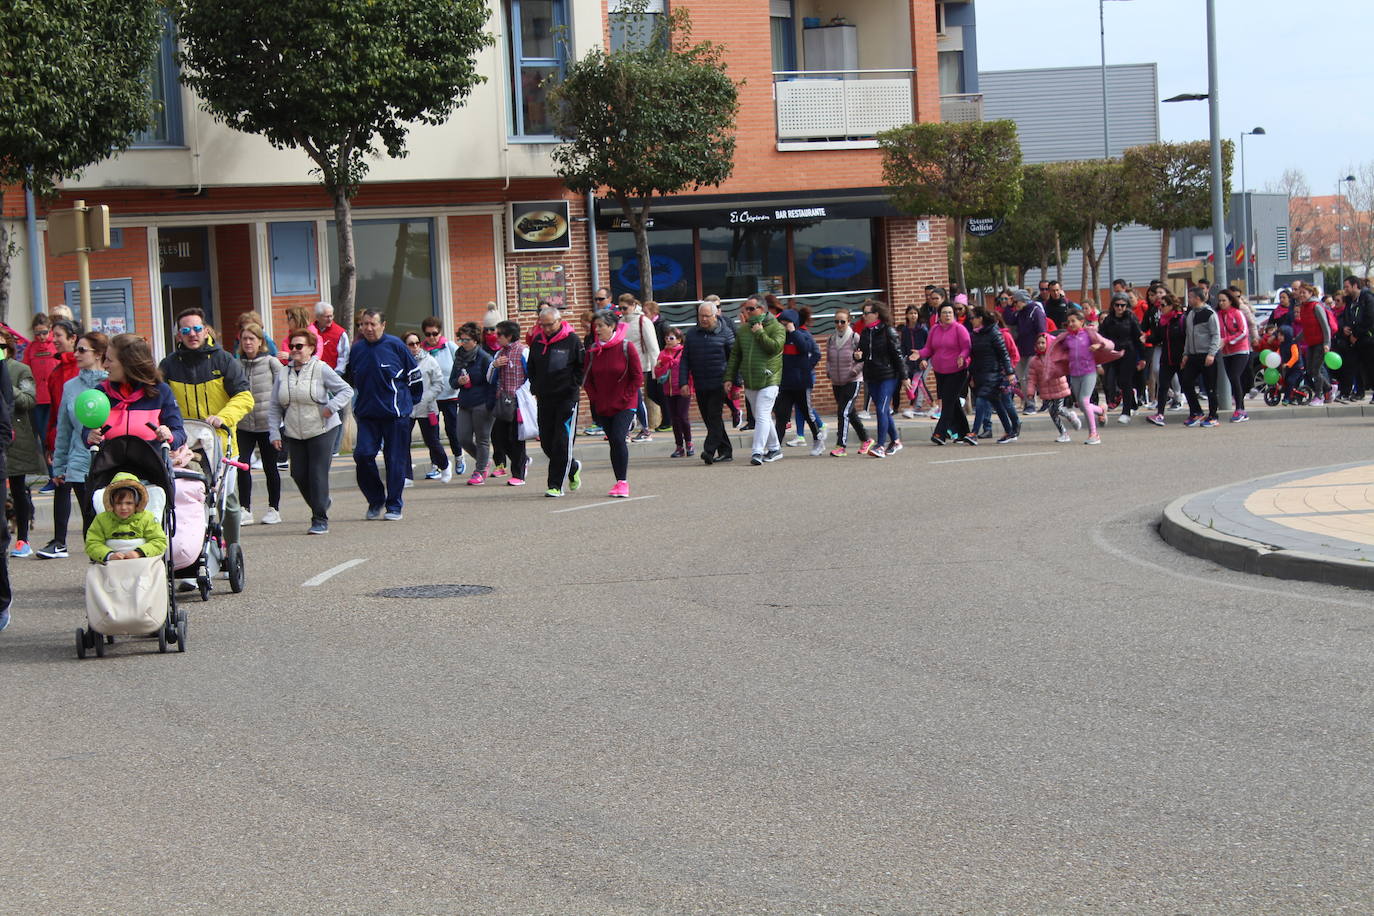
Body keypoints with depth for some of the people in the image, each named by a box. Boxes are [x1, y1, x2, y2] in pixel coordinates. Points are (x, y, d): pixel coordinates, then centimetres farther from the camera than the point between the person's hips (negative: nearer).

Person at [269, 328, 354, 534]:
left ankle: (320, 520, -3)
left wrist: (331, 407, -20)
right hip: (294, 433, 5)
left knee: (318, 474, -8)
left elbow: (347, 390, -5)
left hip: (321, 430, -5)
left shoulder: (321, 369, -6)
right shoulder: (284, 374, 7)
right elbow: (274, 406, 11)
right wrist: (275, 433, 4)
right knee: (299, 474, 4)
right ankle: (321, 504, 30)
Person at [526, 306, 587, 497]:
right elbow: (531, 368, 20)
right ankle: (572, 467, 30)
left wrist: (573, 386, -8)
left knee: (562, 442, -8)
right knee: (546, 443, 7)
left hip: (567, 398, -5)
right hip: (544, 399, 5)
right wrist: (535, 387, 9)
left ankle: (556, 485, -4)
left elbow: (583, 366, -1)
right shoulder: (537, 341, 8)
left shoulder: (572, 340, -6)